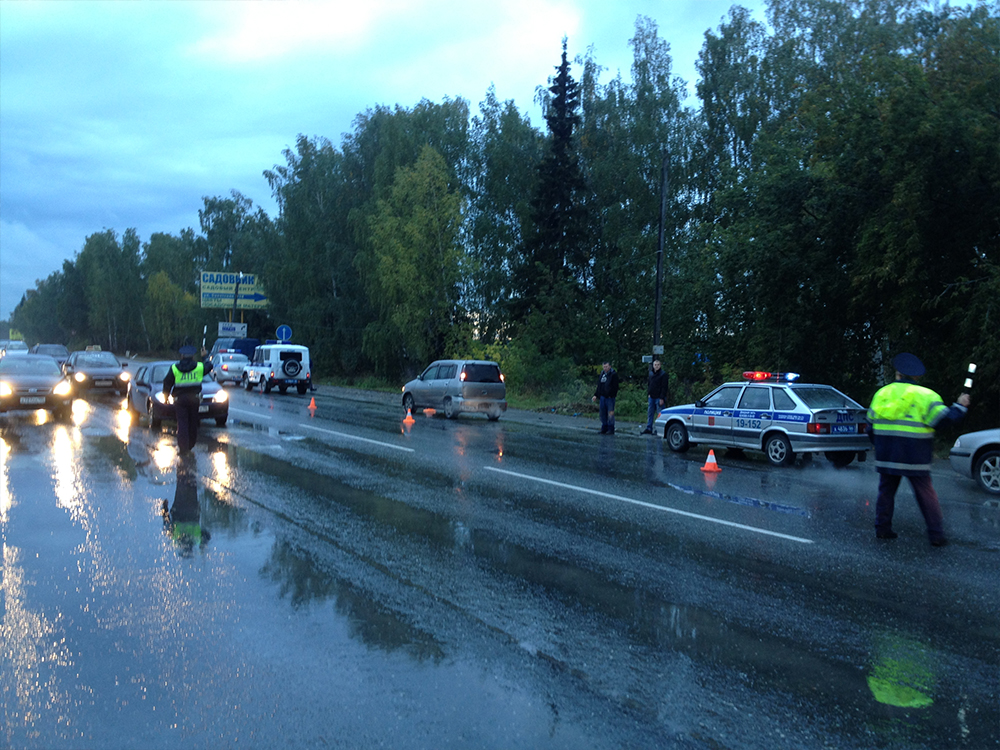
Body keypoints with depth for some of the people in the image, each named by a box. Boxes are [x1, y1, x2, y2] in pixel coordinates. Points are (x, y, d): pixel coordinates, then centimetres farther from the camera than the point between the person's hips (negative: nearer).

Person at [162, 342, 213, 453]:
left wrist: (165, 396, 14)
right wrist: (204, 357, 34)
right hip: (194, 398, 2)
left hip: (180, 399, -2)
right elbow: (209, 366, 19)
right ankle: (191, 444, 24)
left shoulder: (174, 369, -5)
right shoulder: (199, 367, -2)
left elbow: (167, 383, 0)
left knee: (182, 423, -1)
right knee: (193, 422, 14)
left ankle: (183, 447, -6)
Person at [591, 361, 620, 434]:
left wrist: (611, 395, -19)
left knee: (610, 413, -5)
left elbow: (615, 387, -11)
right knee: (603, 414, 10)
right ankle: (604, 428, 18)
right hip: (602, 397, 7)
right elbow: (599, 386, 23)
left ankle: (611, 429, -1)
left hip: (610, 397, -7)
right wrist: (596, 395, 17)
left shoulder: (613, 374, -6)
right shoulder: (602, 374, 16)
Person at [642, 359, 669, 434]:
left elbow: (664, 387, -12)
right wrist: (648, 393, 9)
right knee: (650, 413, 8)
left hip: (659, 398, -7)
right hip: (651, 397, 7)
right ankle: (649, 429, 12)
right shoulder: (651, 373, 13)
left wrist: (662, 398, -17)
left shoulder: (663, 375, -7)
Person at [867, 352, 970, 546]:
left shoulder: (882, 393, 8)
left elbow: (871, 426, 14)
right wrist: (959, 406, 4)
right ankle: (936, 535, 7)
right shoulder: (925, 395, -6)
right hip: (914, 457, -3)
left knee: (886, 491, 14)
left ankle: (882, 528, 15)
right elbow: (944, 418, -14)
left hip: (886, 456, 3)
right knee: (926, 495, 5)